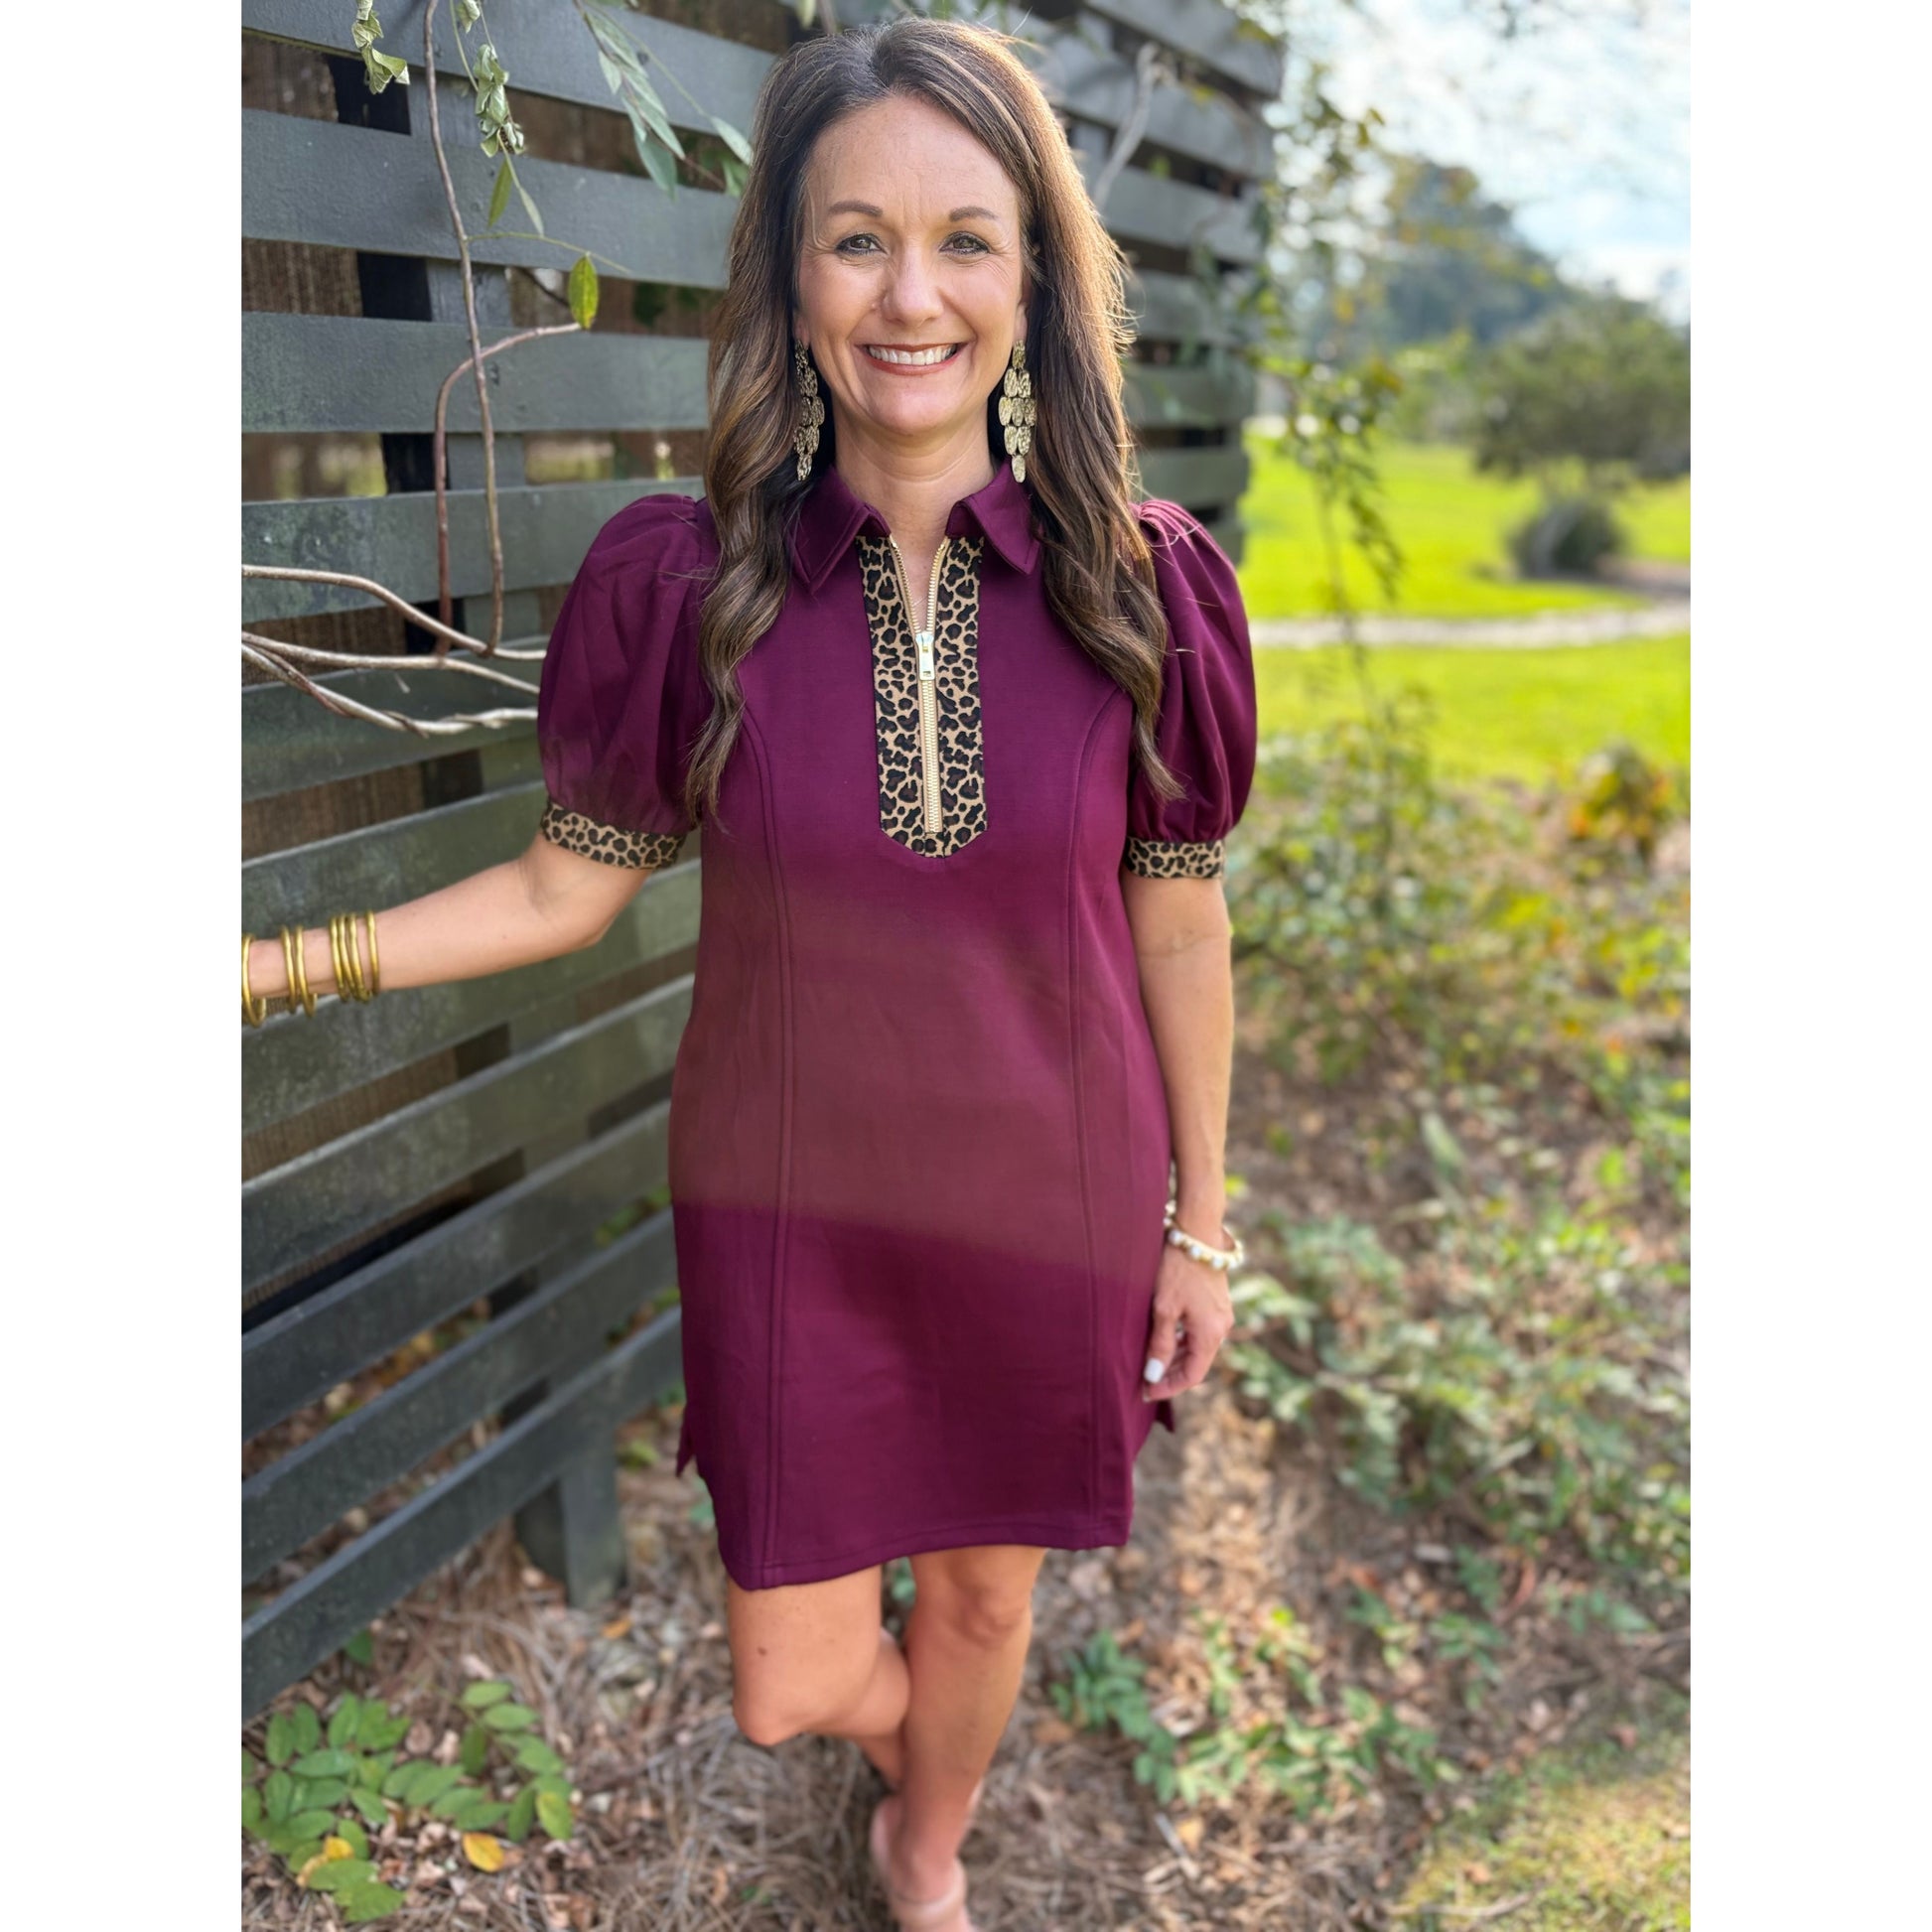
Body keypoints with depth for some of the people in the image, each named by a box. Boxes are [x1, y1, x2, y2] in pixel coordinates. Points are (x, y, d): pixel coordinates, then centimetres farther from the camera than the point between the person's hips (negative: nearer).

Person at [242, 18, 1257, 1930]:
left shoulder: (1147, 587, -12)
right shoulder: (681, 583, -13)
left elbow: (1180, 927, -3)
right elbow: (567, 885, -2)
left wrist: (1198, 1221, 4)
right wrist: (266, 966, -10)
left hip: (1049, 1206, 1)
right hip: (790, 1203, 0)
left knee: (986, 1587, 22)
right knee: (791, 1683, 11)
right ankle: (919, 1743, 53)